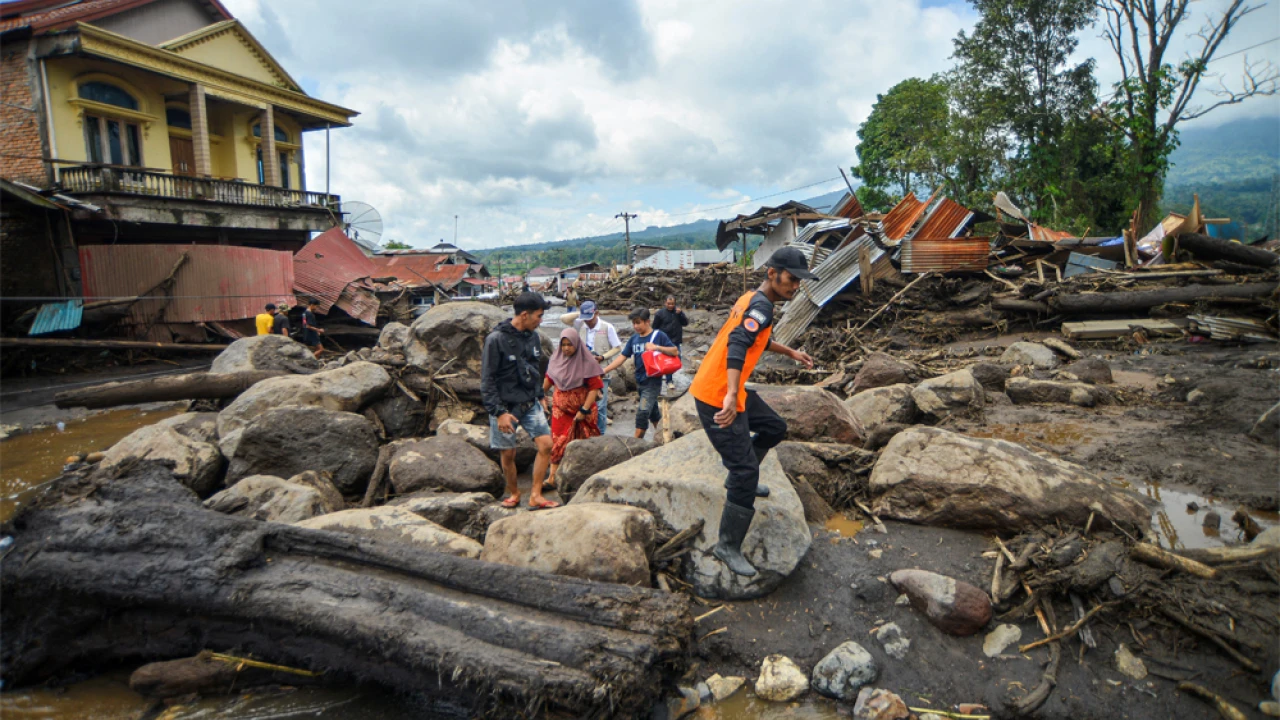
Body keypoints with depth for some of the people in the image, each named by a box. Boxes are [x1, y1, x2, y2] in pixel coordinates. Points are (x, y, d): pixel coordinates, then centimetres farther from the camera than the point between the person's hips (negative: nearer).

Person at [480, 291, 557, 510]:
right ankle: (513, 493, 30)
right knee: (507, 454, 5)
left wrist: (540, 396, 15)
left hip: (530, 404, 5)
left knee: (546, 444, -6)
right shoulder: (496, 339, -15)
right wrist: (498, 412, -18)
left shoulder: (533, 336, 5)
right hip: (505, 407, -5)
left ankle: (535, 496, 5)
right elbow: (487, 380, -14)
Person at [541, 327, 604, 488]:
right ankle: (552, 477, -2)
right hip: (561, 408, 3)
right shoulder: (557, 359, 2)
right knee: (558, 441, -3)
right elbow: (549, 379, 17)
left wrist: (584, 410, -16)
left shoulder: (587, 362, -12)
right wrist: (542, 396, 19)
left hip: (581, 409, -3)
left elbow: (594, 387, -14)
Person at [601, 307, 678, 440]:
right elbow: (622, 357, 5)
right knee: (653, 413, 18)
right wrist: (604, 370, -3)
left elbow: (674, 351, -11)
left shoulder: (658, 335, -8)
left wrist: (657, 347, -25)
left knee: (642, 412, -12)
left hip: (653, 380, -6)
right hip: (640, 381, 6)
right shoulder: (634, 339, 7)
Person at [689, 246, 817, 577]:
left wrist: (791, 353, 40)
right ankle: (728, 547, 2)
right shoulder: (761, 307, -18)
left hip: (730, 391, 10)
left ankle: (741, 479, 39)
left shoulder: (752, 299, 12)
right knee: (745, 471, -8)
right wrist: (731, 396, -48)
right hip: (717, 398, -10)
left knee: (775, 428, 24)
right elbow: (736, 346, -35)